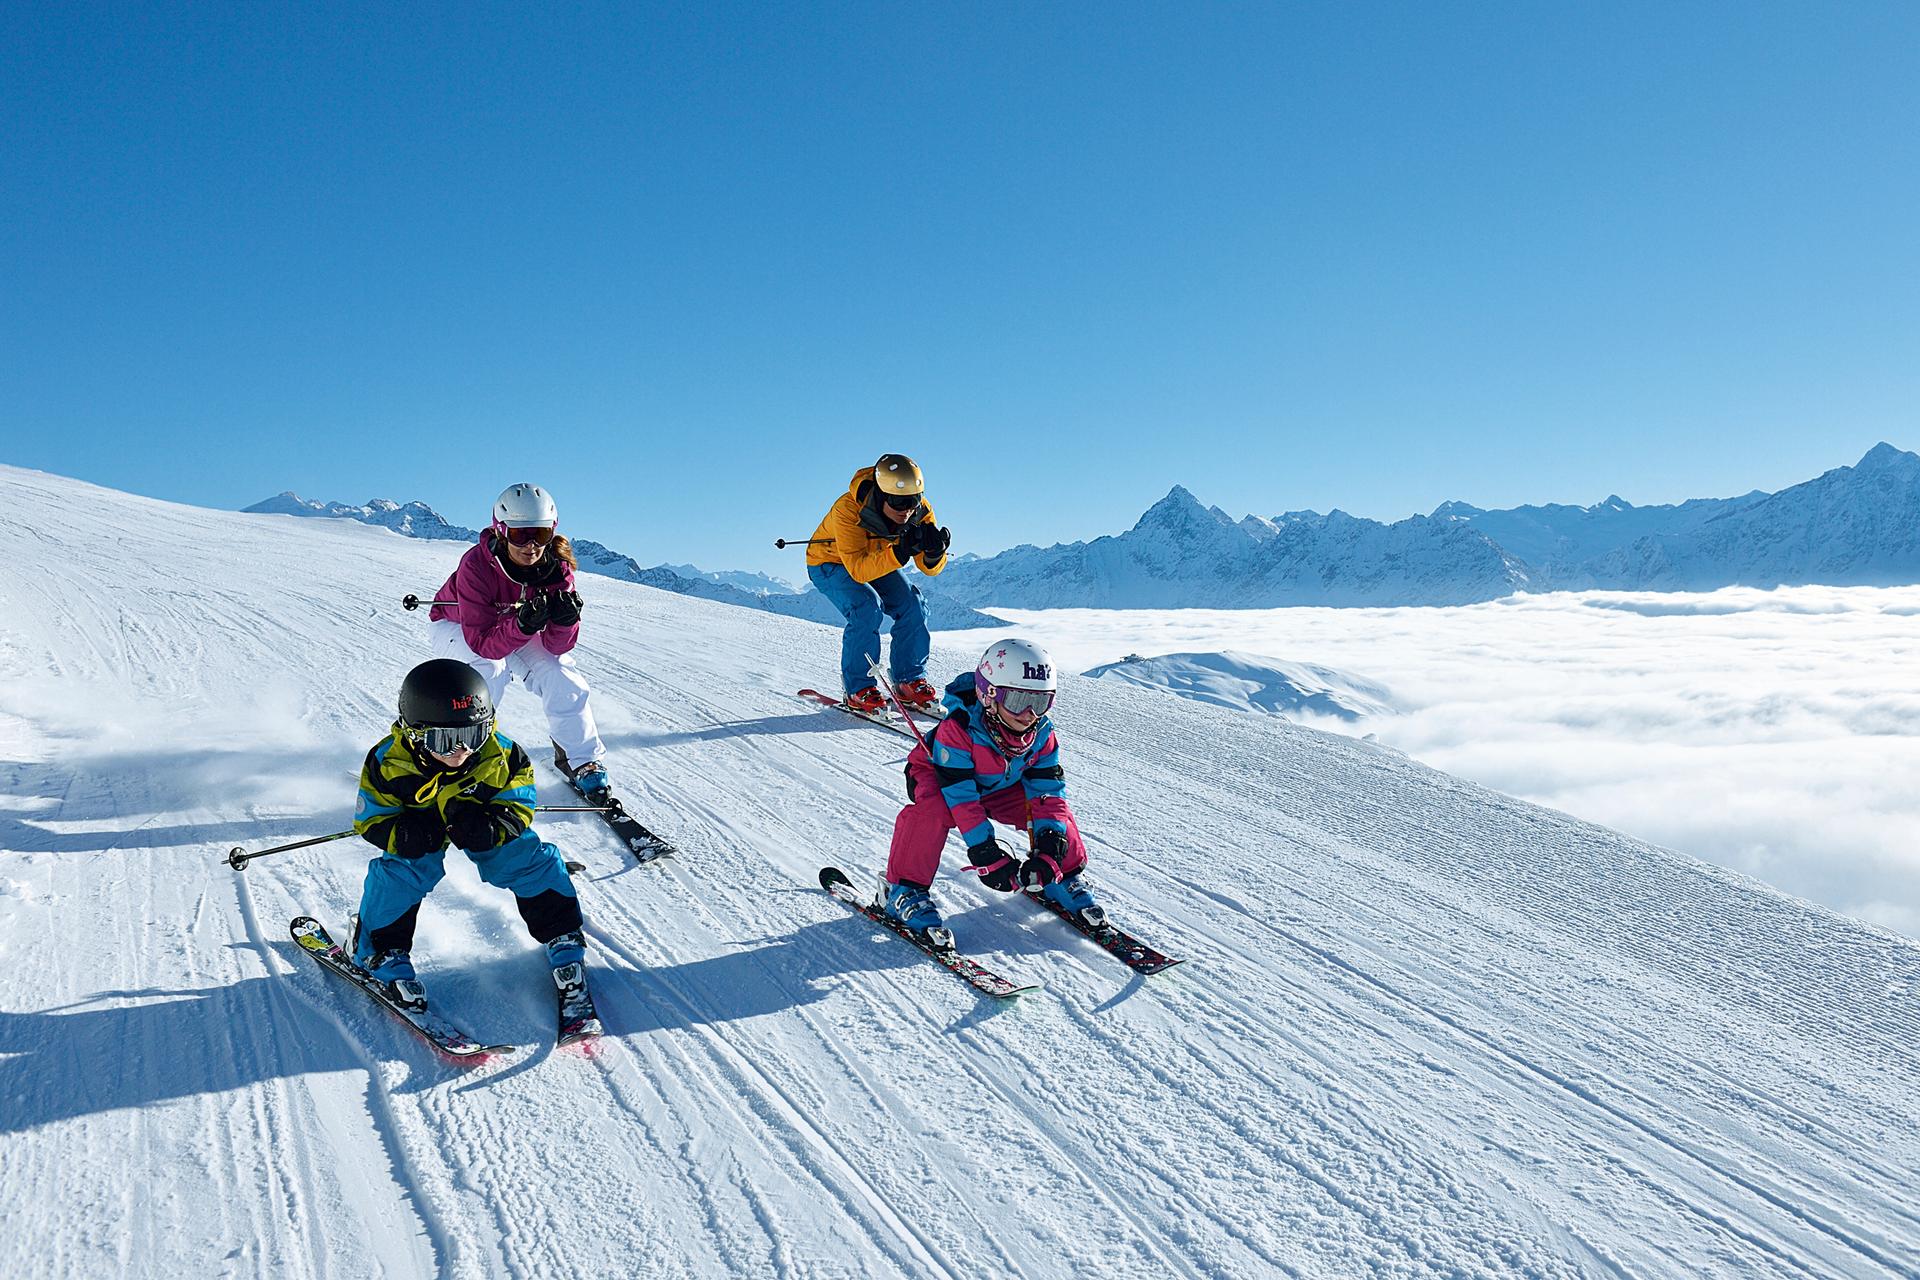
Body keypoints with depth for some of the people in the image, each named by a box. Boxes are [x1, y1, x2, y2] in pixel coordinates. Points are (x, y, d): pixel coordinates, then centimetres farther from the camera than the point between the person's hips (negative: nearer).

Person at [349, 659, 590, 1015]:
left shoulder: (502, 755, -27)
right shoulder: (388, 763, -27)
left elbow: (518, 808, -17)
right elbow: (371, 818, -16)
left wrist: (492, 829, -40)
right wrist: (402, 833, -38)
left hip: (485, 827, 0)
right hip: (419, 828, 0)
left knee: (534, 861, -17)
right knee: (399, 873, -26)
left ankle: (563, 939, 3)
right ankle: (382, 952, 0)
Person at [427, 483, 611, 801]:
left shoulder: (556, 567, -25)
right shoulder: (476, 565, -36)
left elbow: (557, 646, -25)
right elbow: (482, 642, -39)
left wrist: (565, 620, -46)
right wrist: (522, 625, -55)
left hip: (514, 631, 3)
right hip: (456, 628, -3)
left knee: (560, 674, -18)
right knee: (491, 669, -32)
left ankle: (583, 762, 0)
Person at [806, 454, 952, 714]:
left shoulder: (919, 511, -24)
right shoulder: (847, 509, -38)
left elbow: (930, 569, -22)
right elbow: (858, 570, -43)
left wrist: (934, 552, -46)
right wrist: (899, 553, -56)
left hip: (878, 561, 5)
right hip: (830, 562, -5)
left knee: (911, 604, -15)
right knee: (867, 607, -27)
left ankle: (909, 682, 1)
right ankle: (858, 688, -13)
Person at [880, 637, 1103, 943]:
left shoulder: (1042, 733, -20)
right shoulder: (957, 729, -37)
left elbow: (1047, 788, -18)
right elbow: (959, 795, -37)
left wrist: (1050, 848, -32)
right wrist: (987, 855, -40)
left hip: (1001, 787, 5)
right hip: (938, 777, -5)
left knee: (1054, 809, -15)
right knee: (933, 810, -38)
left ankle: (1067, 877, 11)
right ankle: (906, 889, -21)